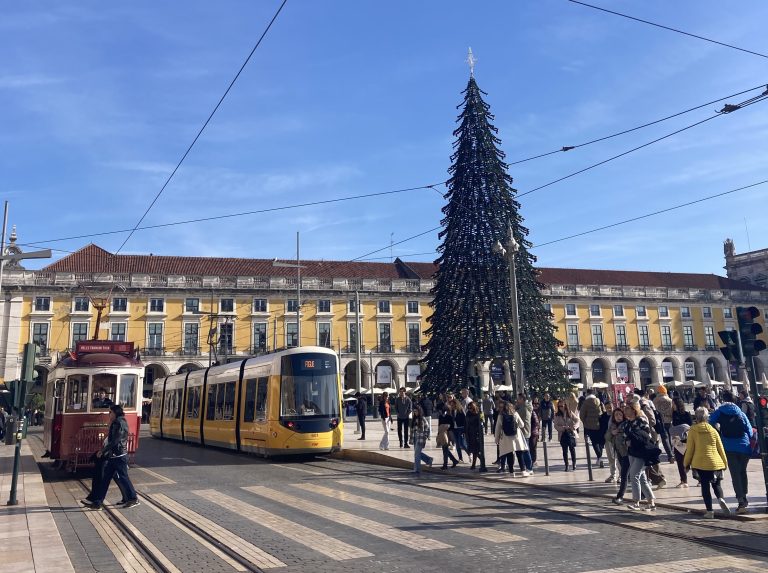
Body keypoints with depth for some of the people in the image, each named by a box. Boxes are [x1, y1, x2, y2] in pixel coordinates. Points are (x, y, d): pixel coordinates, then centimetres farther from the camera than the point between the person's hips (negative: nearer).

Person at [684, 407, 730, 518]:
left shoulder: (692, 431, -4)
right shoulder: (713, 430, 2)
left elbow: (689, 449, -4)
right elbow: (720, 448, 7)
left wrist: (686, 463, 7)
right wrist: (725, 463, 18)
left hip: (700, 463, -2)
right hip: (716, 462, 2)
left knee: (705, 486, 7)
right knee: (716, 484, 17)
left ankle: (709, 511, 3)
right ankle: (721, 499, -12)